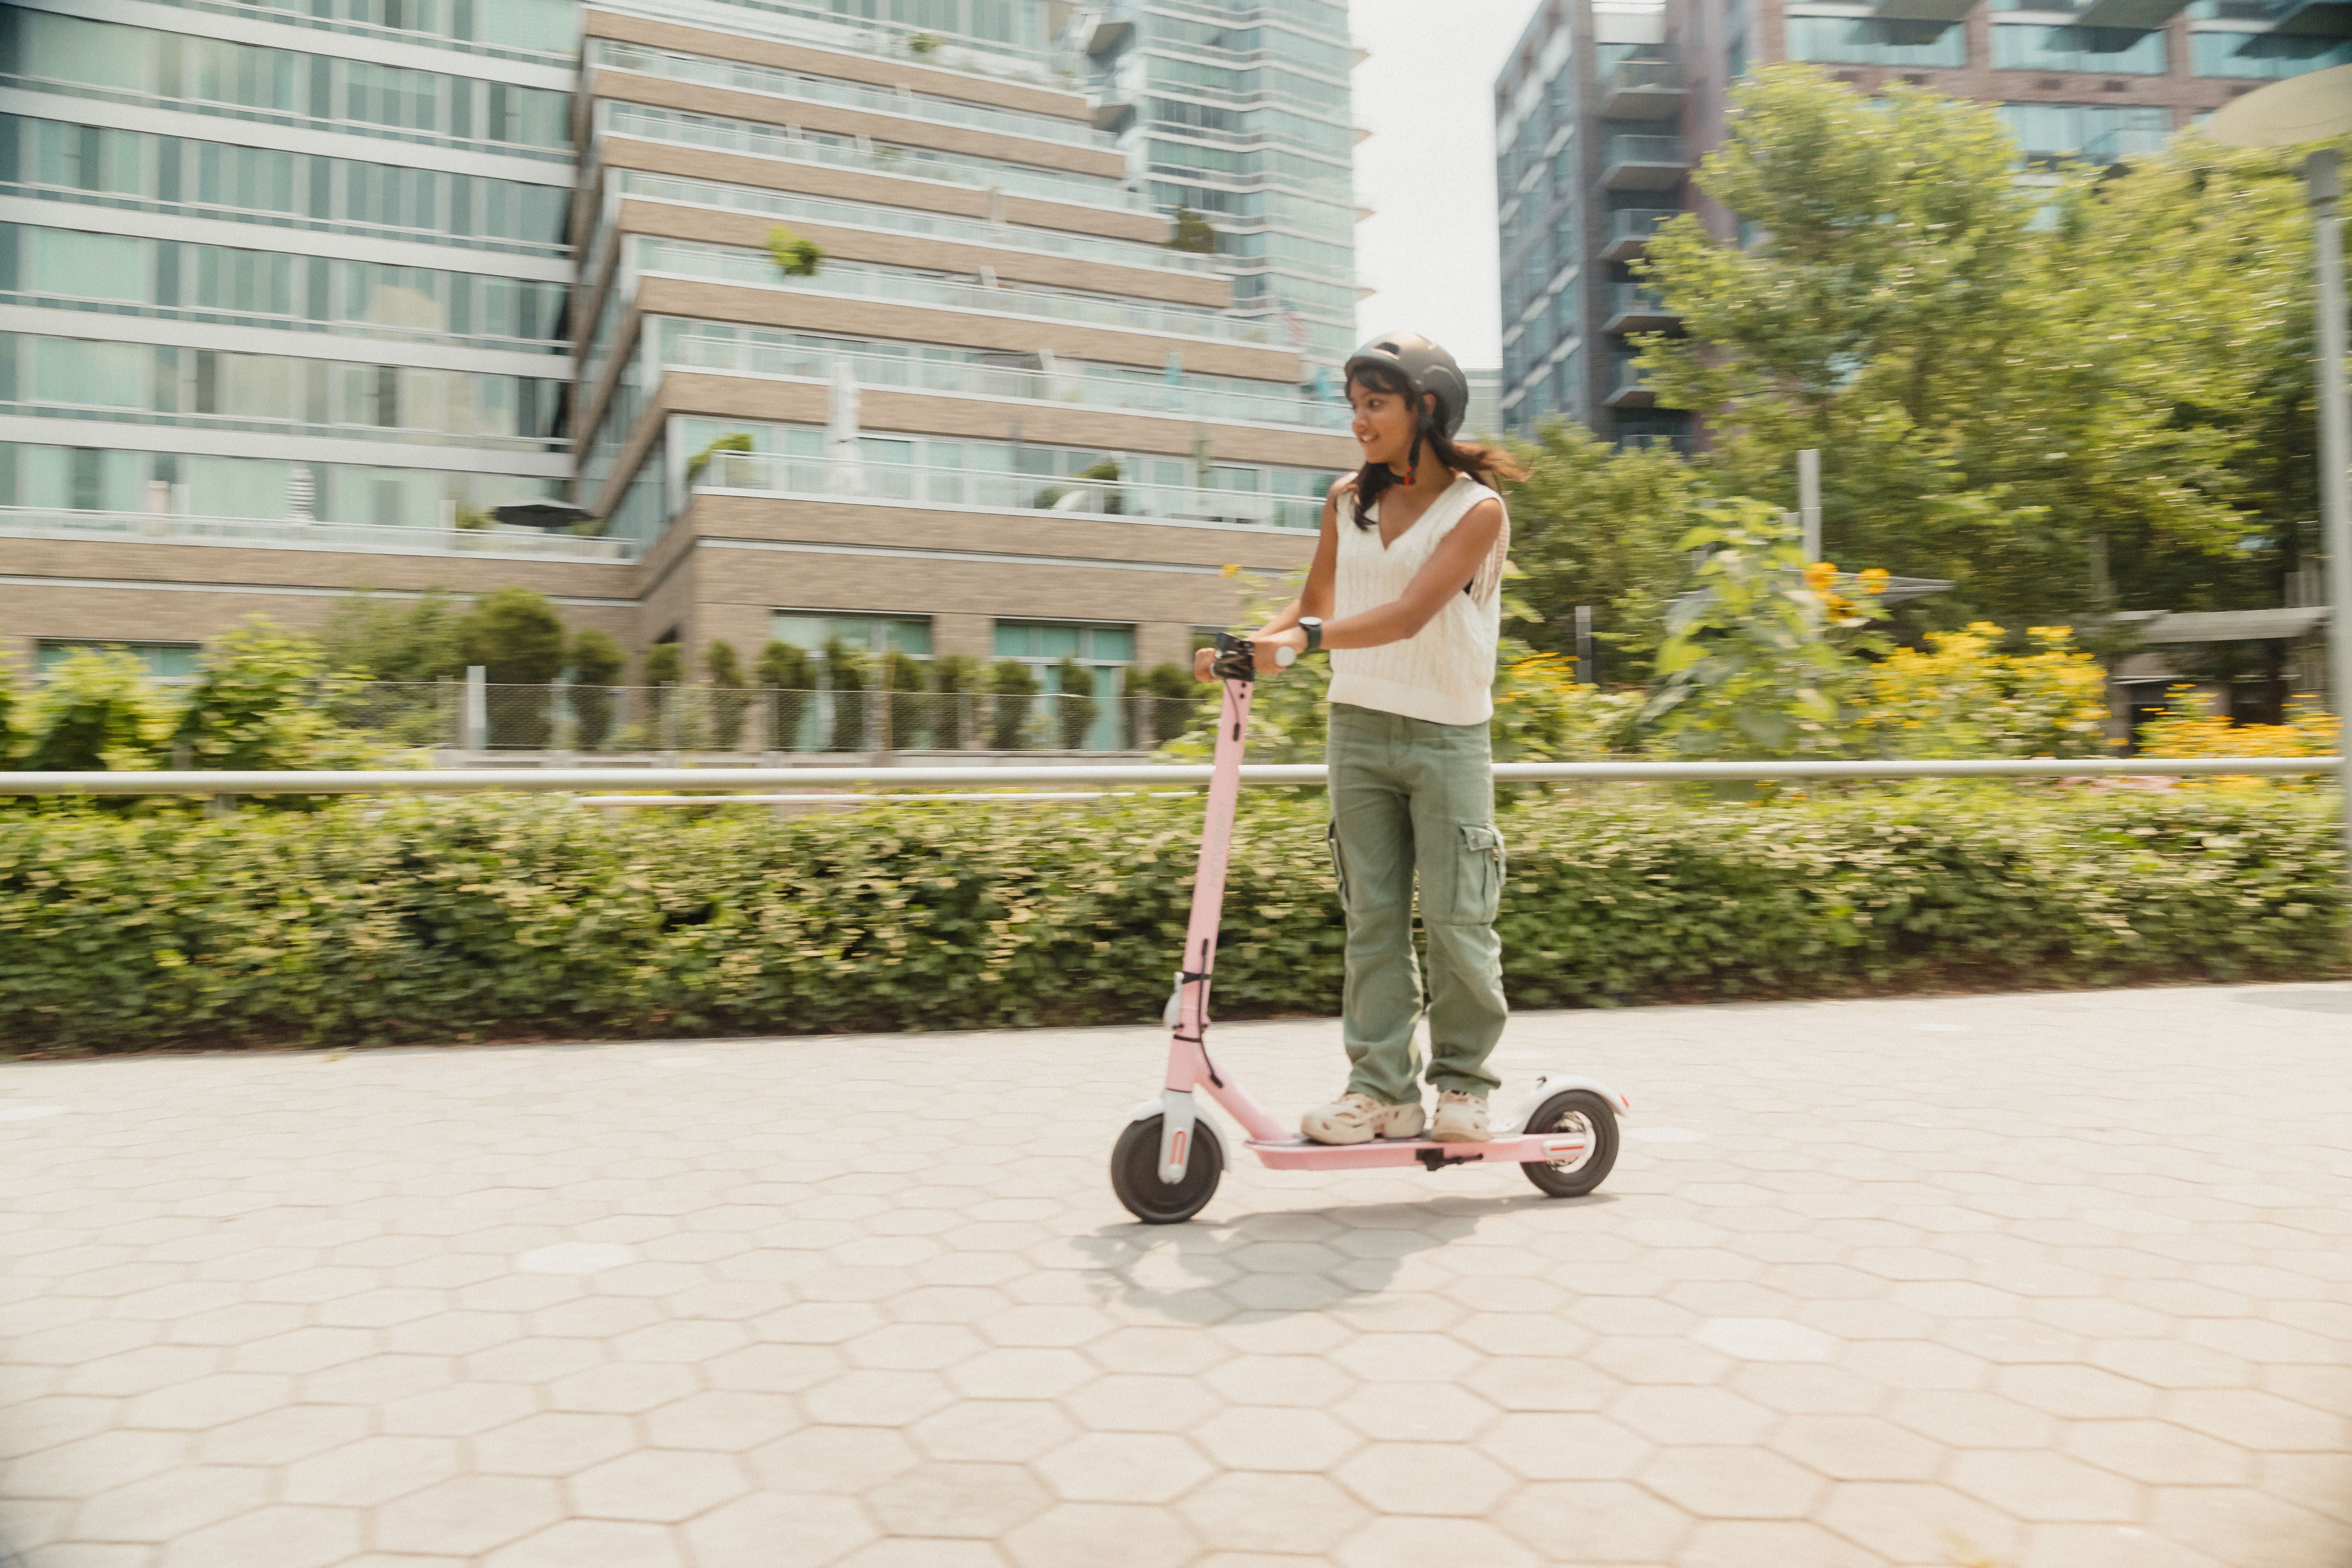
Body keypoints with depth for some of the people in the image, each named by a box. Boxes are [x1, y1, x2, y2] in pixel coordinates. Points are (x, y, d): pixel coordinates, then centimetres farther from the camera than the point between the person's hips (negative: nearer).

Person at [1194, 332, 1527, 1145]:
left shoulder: (1477, 508, -7)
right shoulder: (1347, 502, 10)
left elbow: (1409, 614, -20)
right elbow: (1315, 603, 15)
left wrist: (1303, 640, -33)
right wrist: (1251, 641, -4)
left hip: (1447, 736, -4)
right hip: (1358, 728, 4)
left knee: (1455, 916, -1)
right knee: (1372, 916, 3)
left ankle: (1463, 1081, 15)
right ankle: (1382, 1088, 9)